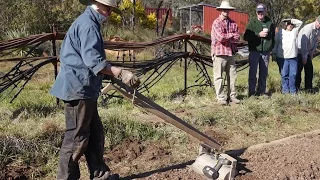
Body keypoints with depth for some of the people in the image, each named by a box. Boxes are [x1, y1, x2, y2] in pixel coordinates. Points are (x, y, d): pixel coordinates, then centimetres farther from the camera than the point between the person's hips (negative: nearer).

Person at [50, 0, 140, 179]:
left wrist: (113, 72, 25)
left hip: (84, 88, 11)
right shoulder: (88, 25, -15)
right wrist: (121, 73, -28)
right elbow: (93, 60, -25)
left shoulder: (89, 23, 18)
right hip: (78, 88, -11)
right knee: (77, 138, -2)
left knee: (95, 134, 14)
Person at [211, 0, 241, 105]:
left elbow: (237, 38, 2)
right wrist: (232, 35, -4)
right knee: (218, 76, -2)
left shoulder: (233, 23, 12)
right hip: (219, 53, -6)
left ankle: (232, 96, 17)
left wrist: (226, 37, -10)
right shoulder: (216, 23, -5)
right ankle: (221, 97, 5)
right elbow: (221, 37, -17)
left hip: (230, 53, 6)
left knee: (232, 75, 8)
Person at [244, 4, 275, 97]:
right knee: (253, 72, -3)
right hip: (254, 51, -3)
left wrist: (271, 48, 13)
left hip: (266, 52, 3)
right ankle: (252, 92, 2)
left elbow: (273, 37, 22)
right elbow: (246, 37, -7)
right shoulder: (252, 22, 2)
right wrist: (259, 34, -14)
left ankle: (261, 92, 16)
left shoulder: (270, 23, 10)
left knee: (264, 73, 7)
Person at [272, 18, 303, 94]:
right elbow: (275, 44, 6)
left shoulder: (294, 31, 10)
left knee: (293, 74, 4)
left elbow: (300, 22, 4)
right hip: (282, 57, -2)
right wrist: (274, 54, 5)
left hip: (293, 57, 2)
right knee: (284, 75, 2)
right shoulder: (280, 32, 4)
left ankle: (293, 91, 11)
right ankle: (285, 90, 10)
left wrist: (292, 20, -3)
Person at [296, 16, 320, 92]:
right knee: (298, 70, -5)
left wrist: (312, 53, 4)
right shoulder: (308, 28, -22)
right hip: (300, 52, -7)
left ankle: (308, 88, 13)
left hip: (307, 52, 7)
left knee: (309, 70, 6)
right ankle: (296, 88, 3)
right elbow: (303, 43, -23)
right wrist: (304, 57, -19)